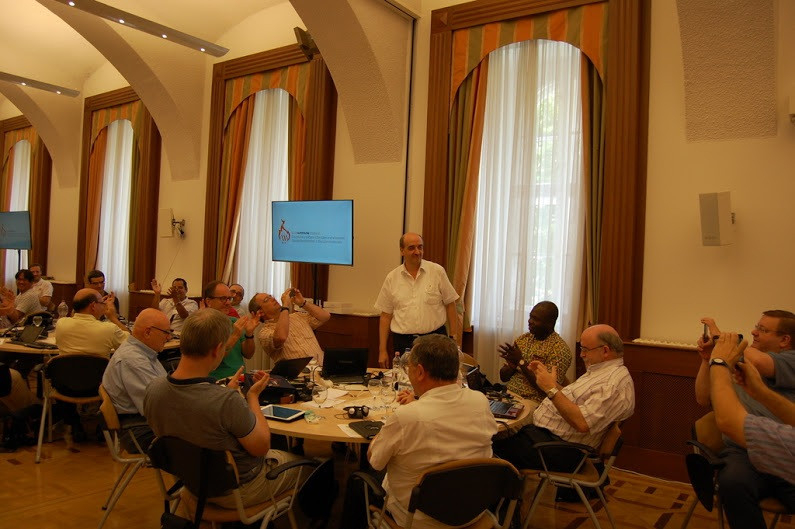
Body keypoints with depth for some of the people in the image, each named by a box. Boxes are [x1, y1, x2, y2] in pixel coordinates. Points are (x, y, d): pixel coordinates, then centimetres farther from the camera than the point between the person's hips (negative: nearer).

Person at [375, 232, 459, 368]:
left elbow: (450, 304, 4)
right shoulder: (392, 278, 4)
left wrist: (454, 337, -1)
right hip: (403, 341, 1)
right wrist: (382, 350, 4)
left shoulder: (437, 271, 1)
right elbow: (386, 316, 7)